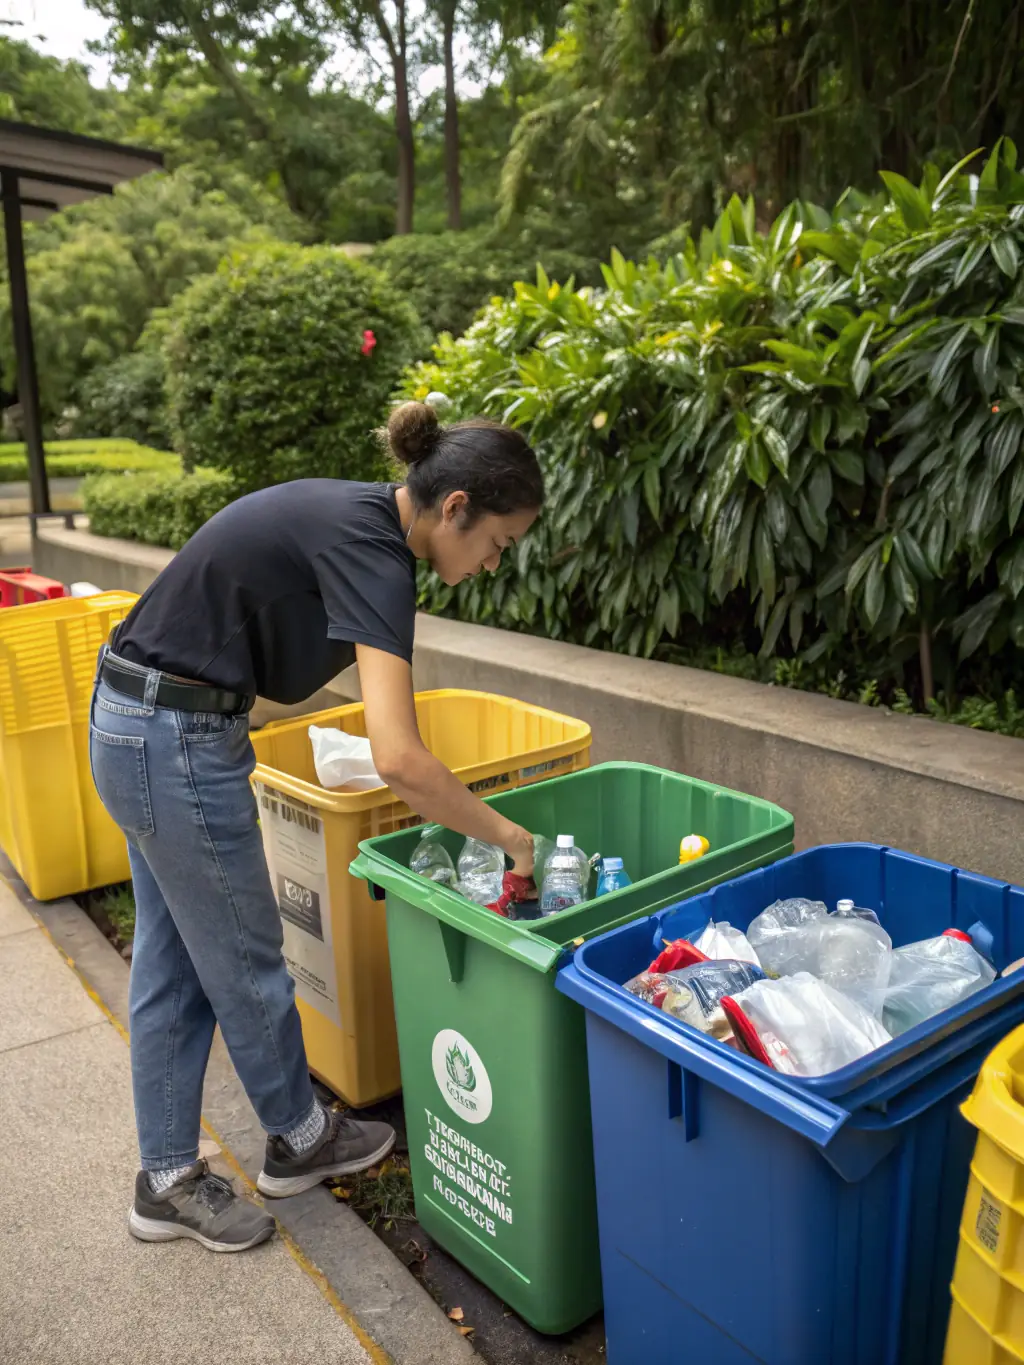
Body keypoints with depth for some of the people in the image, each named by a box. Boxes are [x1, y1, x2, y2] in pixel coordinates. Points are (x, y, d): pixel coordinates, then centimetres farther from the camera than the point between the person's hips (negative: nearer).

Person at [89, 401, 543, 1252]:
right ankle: (300, 1139, 35)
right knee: (244, 959, 11)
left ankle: (167, 1179, 32)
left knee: (173, 964, 17)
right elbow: (398, 758, -32)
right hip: (180, 742, -10)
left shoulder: (353, 516, 7)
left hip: (129, 722, 10)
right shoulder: (372, 550, -21)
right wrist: (509, 837, -16)